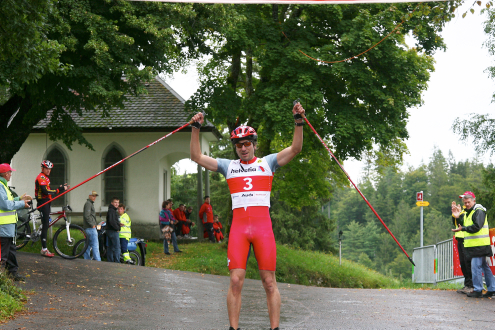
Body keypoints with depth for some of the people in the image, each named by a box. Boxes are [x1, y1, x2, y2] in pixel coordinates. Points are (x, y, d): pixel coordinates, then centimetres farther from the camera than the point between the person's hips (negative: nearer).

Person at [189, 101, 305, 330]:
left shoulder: (267, 163, 11)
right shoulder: (228, 166, 15)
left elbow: (295, 149, 2)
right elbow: (197, 157, 11)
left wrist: (298, 122, -10)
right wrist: (196, 128, 2)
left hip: (263, 226, -1)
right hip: (238, 226, 1)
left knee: (269, 281, -2)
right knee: (236, 281, -6)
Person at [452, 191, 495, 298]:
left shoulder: (479, 211, -10)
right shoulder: (467, 213, 20)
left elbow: (477, 226, -21)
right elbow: (462, 225, 17)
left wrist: (463, 228, -22)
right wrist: (457, 217, 3)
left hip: (479, 244, -10)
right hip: (472, 245, 10)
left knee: (476, 266, -12)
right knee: (484, 266, 12)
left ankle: (478, 290, -10)